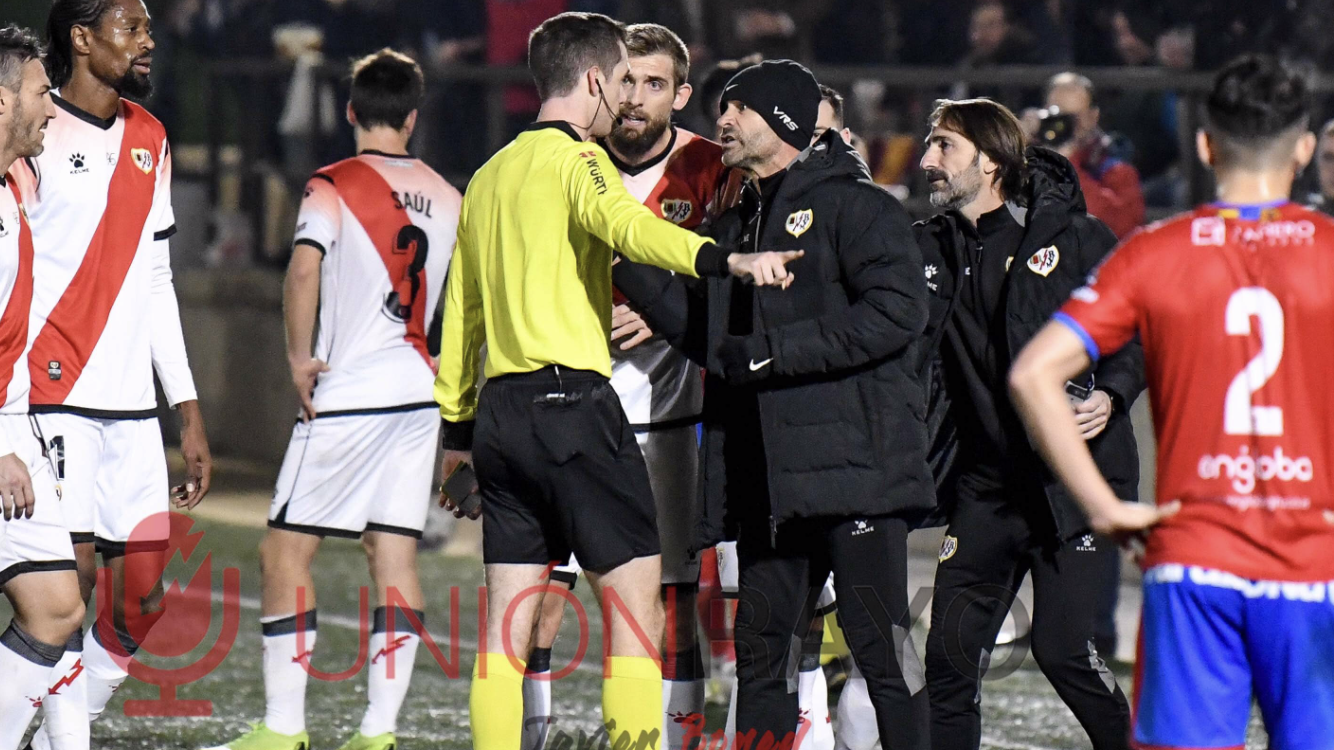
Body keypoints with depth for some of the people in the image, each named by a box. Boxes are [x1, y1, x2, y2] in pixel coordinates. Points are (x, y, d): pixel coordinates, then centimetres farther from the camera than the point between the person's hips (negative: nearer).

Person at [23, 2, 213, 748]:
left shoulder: (149, 140, 16)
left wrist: (191, 415, 19)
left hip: (132, 407, 7)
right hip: (52, 400, -7)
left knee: (144, 599, 3)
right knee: (71, 578, -12)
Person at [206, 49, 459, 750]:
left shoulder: (335, 185, -5)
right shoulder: (448, 198, 11)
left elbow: (304, 268, -22)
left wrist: (299, 357, -13)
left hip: (349, 395, -5)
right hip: (421, 392, 6)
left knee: (285, 549, 1)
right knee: (395, 554, 5)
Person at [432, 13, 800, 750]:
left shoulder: (489, 176, 19)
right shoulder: (575, 158, -5)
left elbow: (460, 309, 23)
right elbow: (627, 225, -27)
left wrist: (456, 425, 28)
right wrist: (724, 260, -41)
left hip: (500, 407, 8)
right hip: (573, 401, -8)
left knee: (507, 620, 6)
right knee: (635, 594, -6)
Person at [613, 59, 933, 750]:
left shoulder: (854, 207, -3)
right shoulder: (734, 225, 21)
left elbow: (898, 312, -16)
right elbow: (704, 331, 15)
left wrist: (772, 350, -16)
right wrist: (626, 256, 5)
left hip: (854, 465, -8)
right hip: (765, 480, 8)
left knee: (879, 642, -8)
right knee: (758, 650, 9)